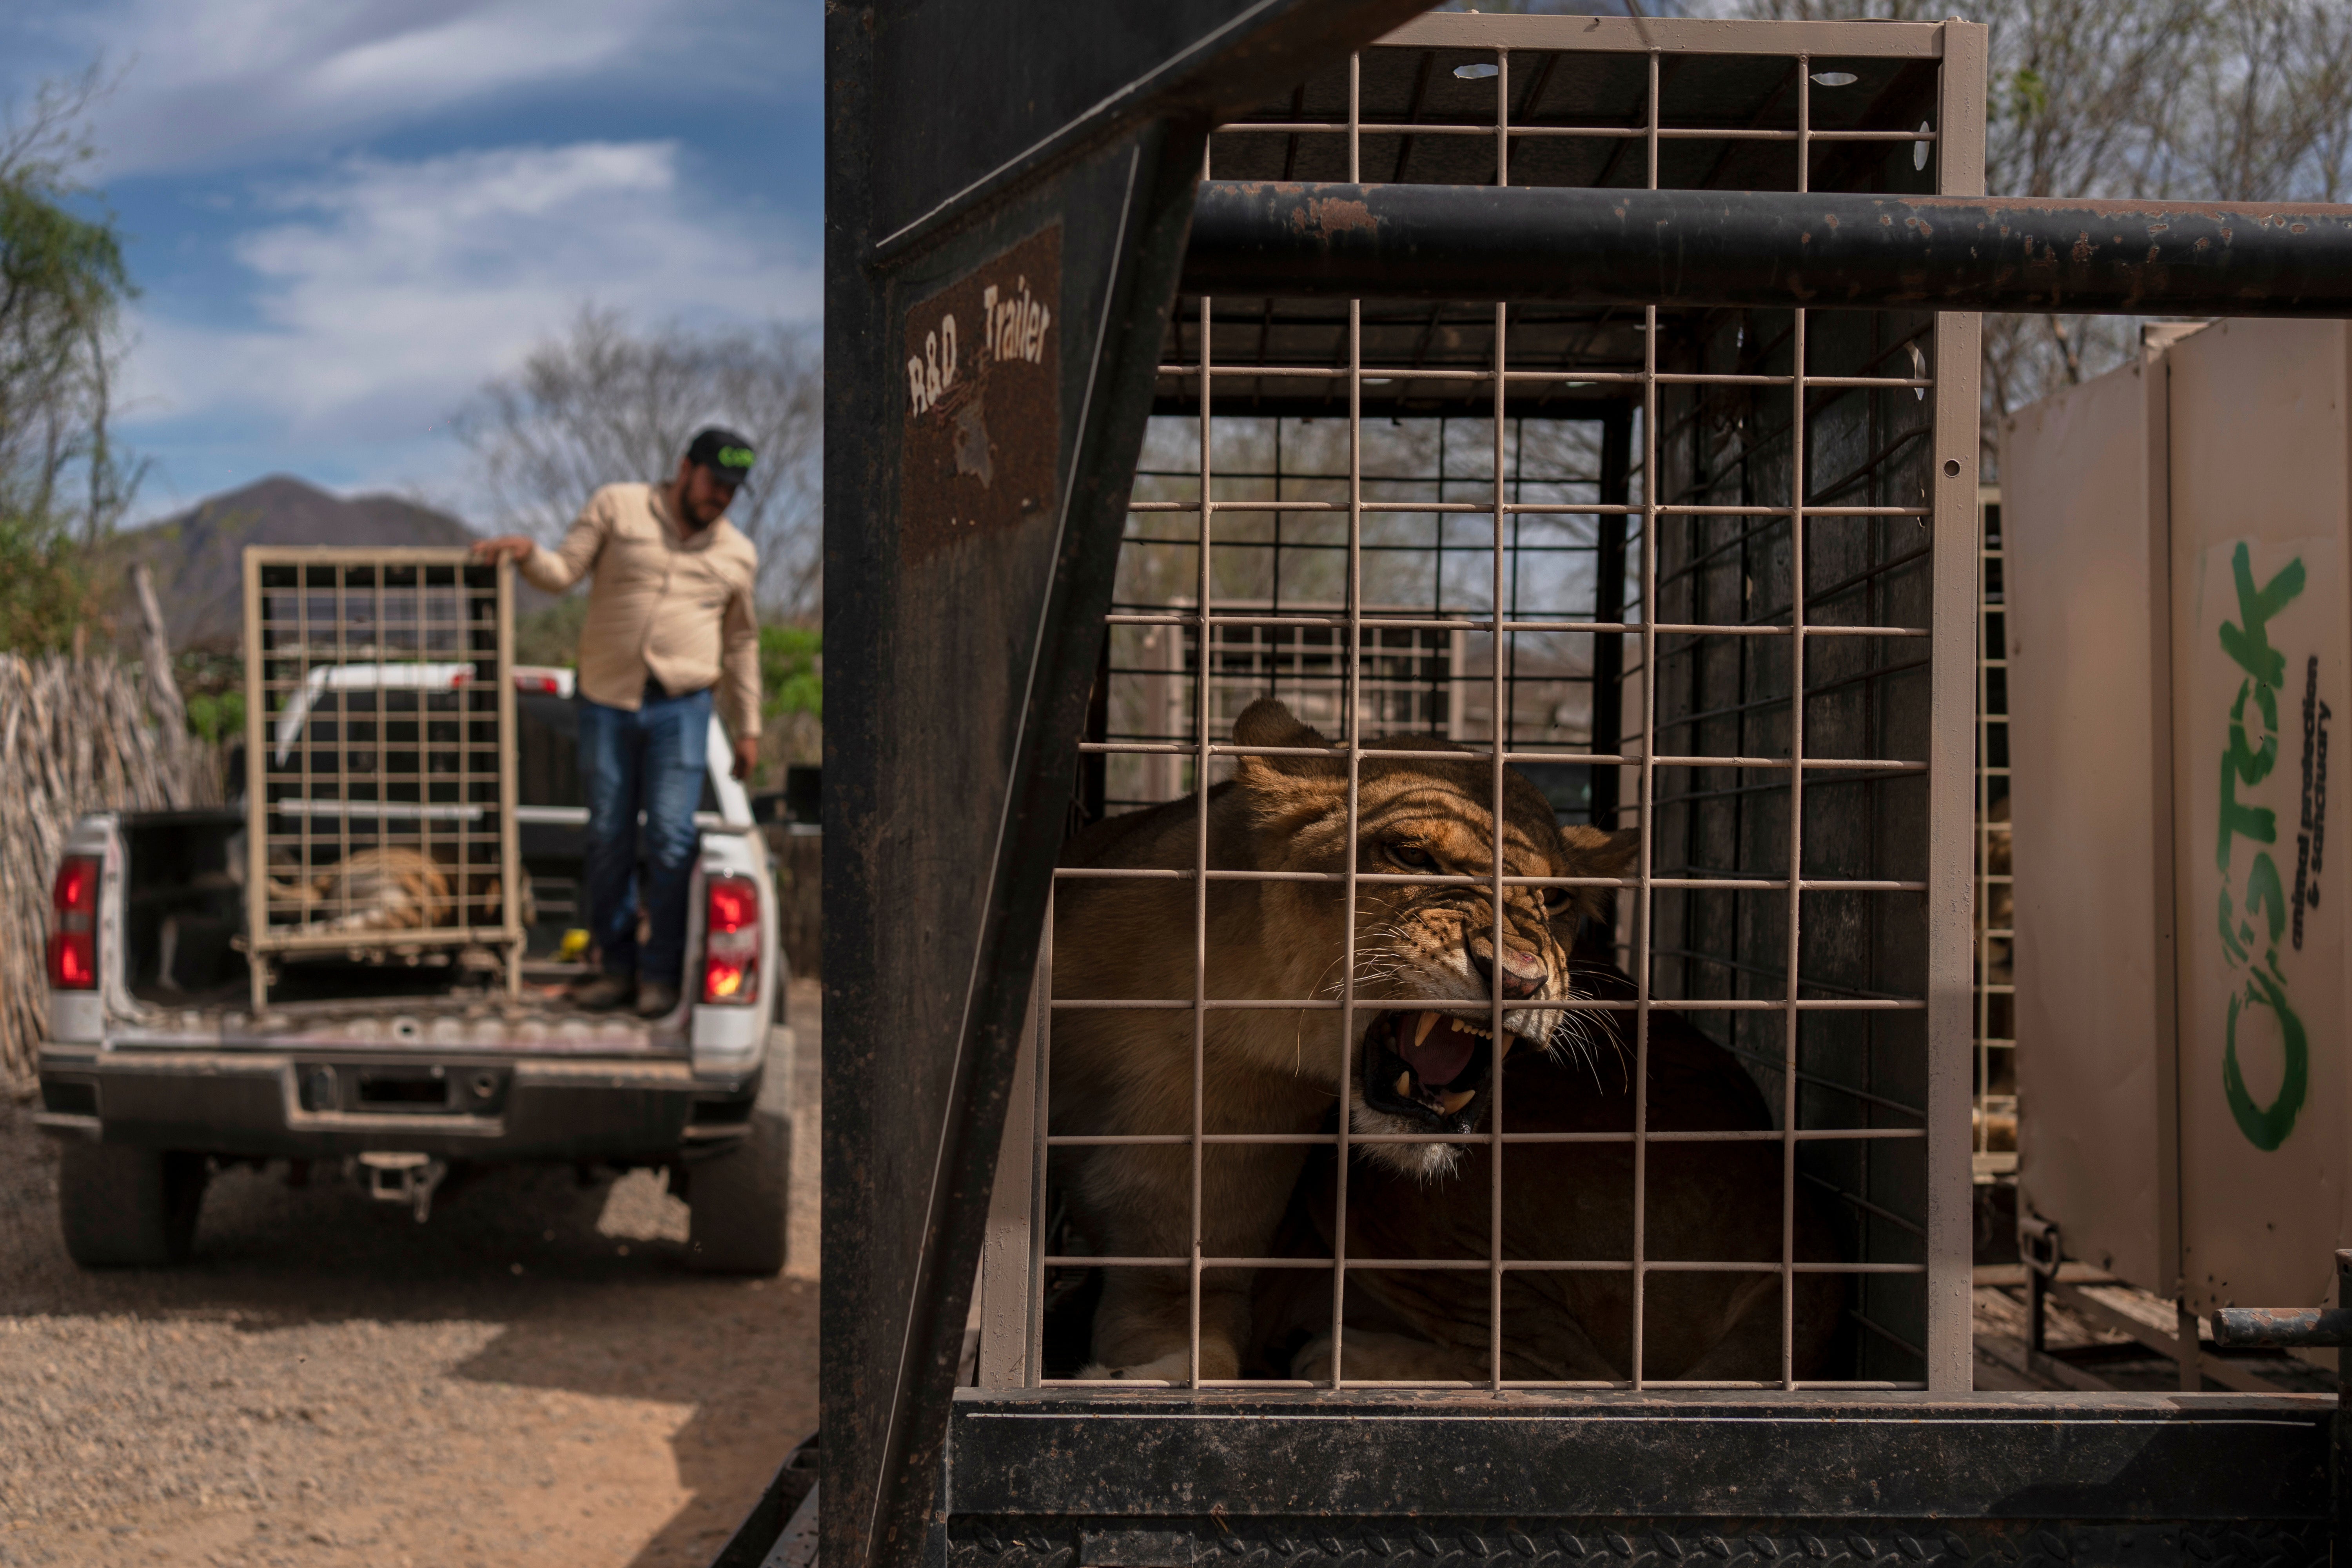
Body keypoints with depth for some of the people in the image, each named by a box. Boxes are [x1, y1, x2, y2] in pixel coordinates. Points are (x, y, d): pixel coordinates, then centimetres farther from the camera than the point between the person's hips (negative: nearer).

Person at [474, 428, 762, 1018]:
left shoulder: (738, 555, 12)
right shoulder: (616, 507, 5)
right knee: (608, 839, 5)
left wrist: (747, 728, 18)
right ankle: (616, 967, 16)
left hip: (681, 708, 0)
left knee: (670, 840, -6)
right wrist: (527, 554, -20)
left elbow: (741, 643, 19)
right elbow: (562, 572, 2)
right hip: (606, 702, 0)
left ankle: (661, 974, 3)